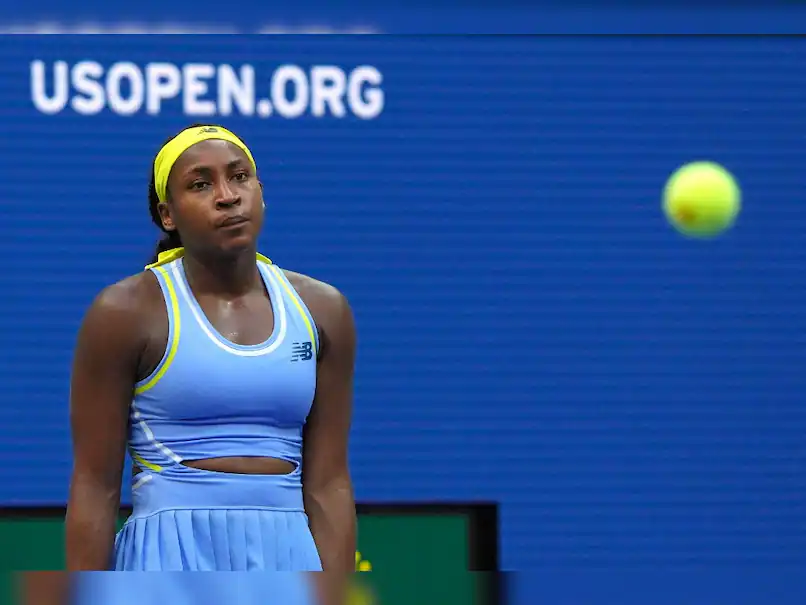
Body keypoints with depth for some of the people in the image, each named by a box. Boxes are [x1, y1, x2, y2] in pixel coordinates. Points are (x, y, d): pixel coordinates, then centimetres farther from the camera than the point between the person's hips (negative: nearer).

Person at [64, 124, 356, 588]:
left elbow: (329, 485, 9)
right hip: (172, 564, -4)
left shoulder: (321, 311, 9)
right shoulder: (127, 313, -2)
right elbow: (94, 486, -3)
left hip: (287, 561, 4)